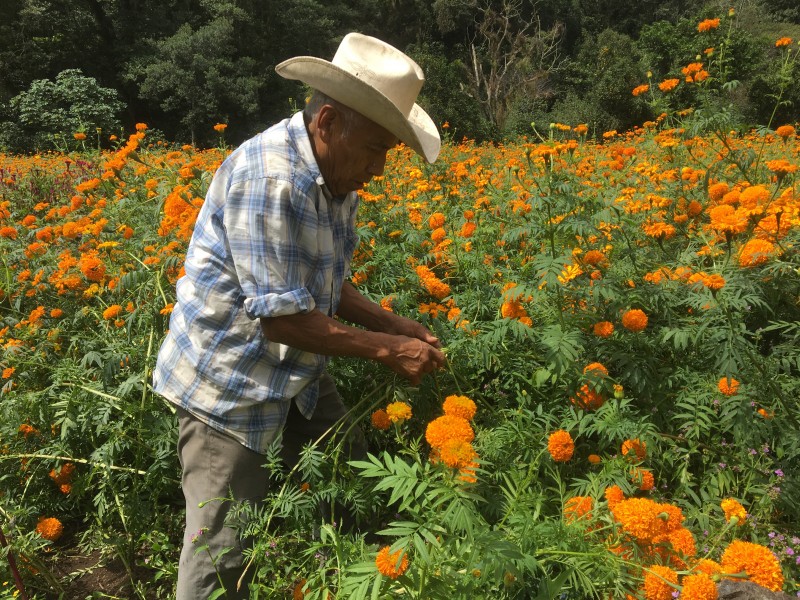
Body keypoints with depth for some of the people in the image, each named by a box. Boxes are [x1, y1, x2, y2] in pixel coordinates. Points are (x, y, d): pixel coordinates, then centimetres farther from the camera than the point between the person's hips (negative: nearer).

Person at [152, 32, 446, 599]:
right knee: (223, 549, 2)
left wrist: (399, 327, -1)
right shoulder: (266, 178, -27)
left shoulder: (337, 178, 1)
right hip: (228, 378, -8)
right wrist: (387, 350, -19)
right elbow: (281, 316, -27)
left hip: (300, 371, 8)